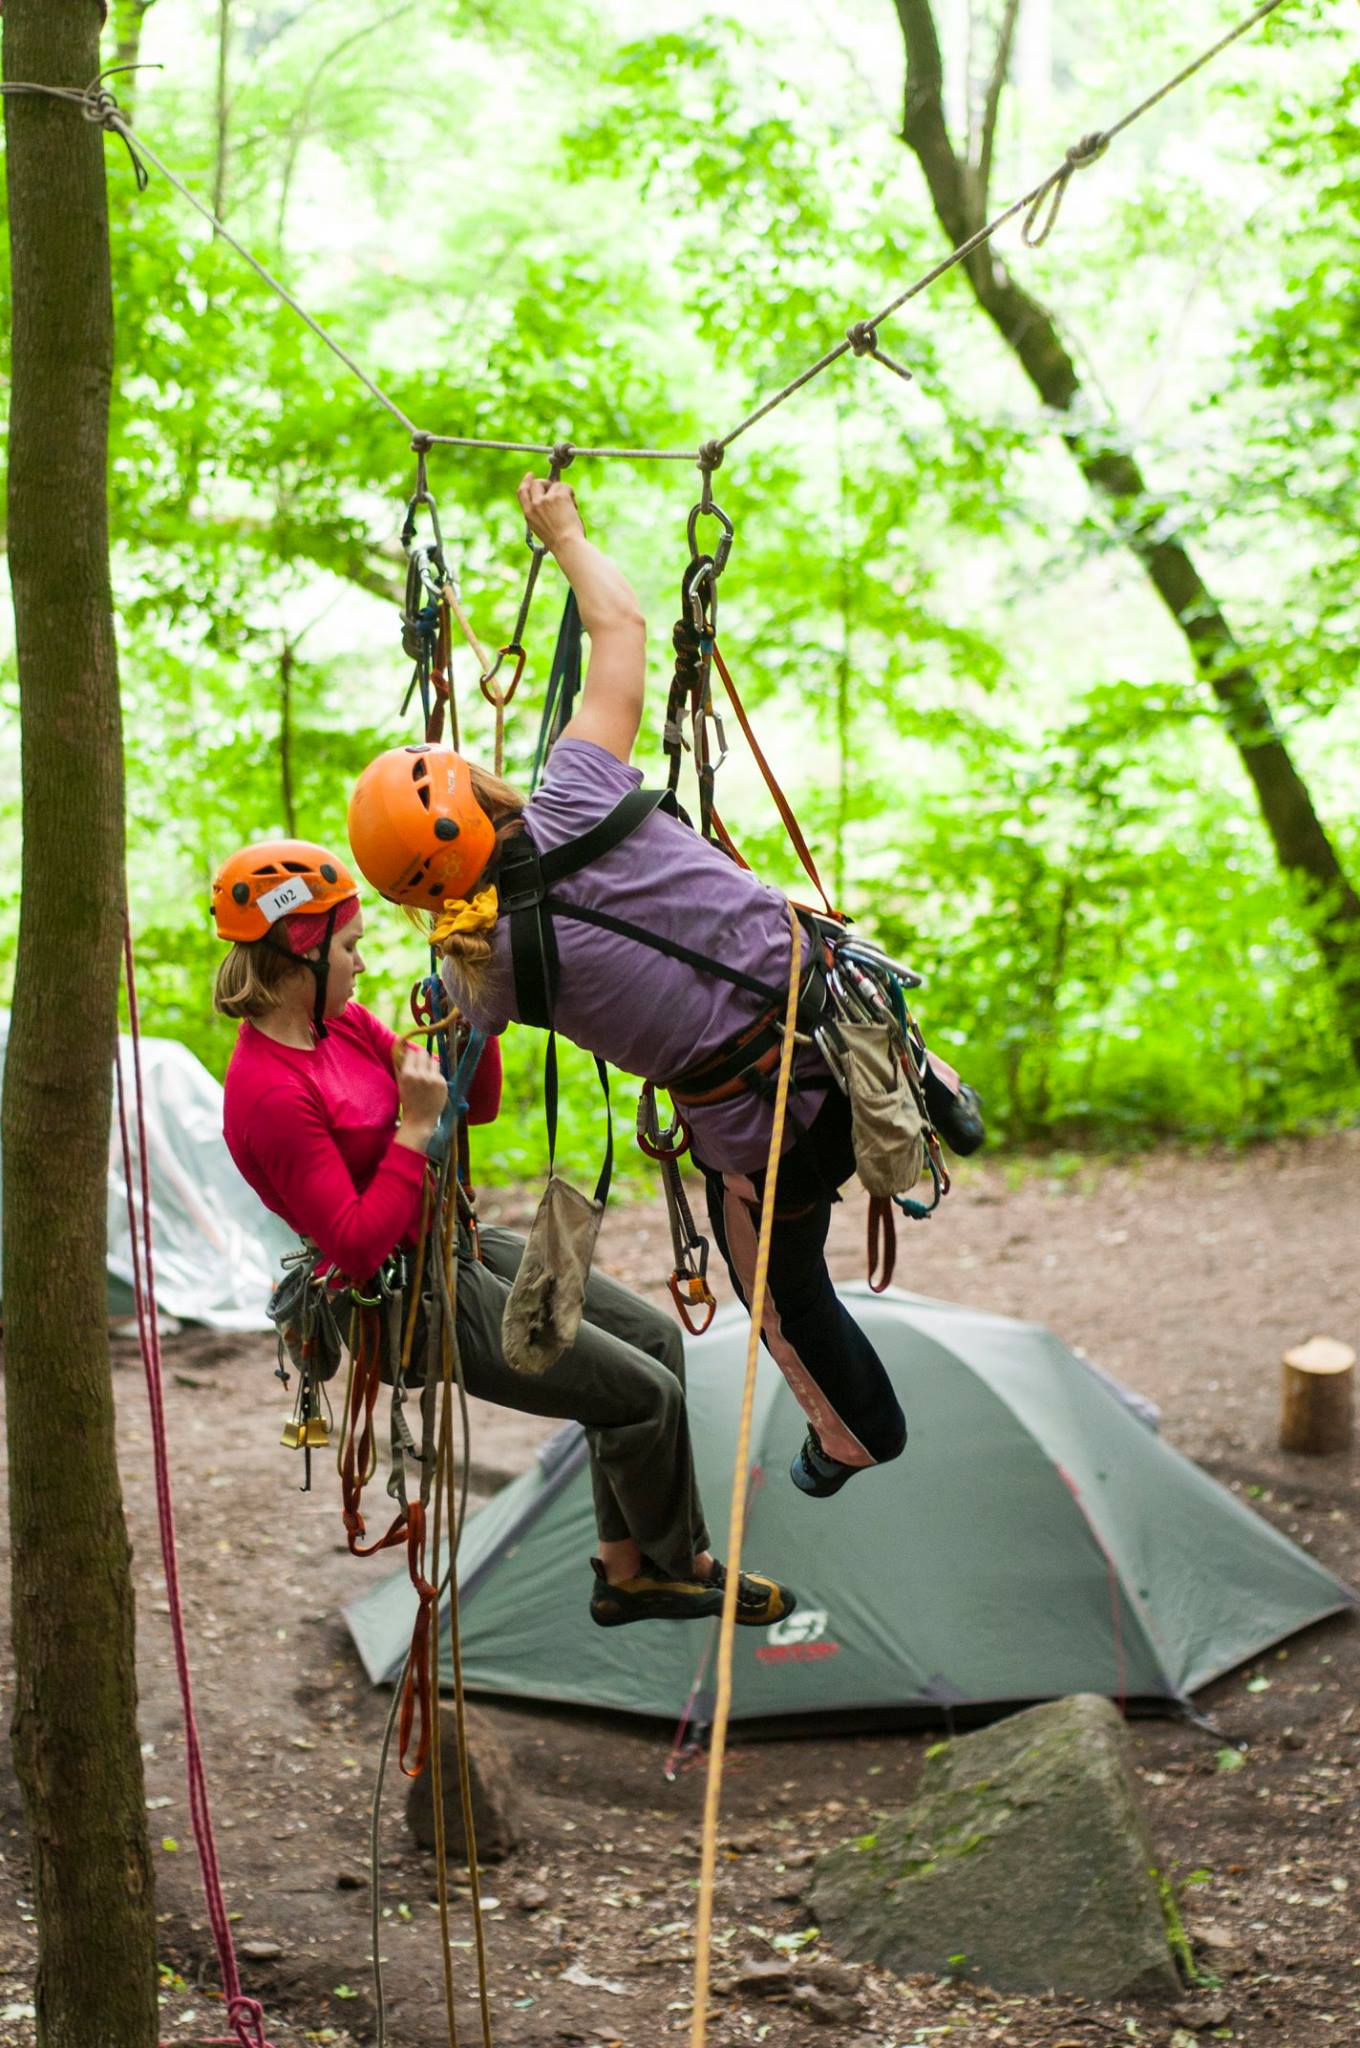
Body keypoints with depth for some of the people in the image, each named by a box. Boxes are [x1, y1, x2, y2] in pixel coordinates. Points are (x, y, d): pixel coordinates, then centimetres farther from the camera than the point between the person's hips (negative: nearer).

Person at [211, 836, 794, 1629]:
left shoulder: (342, 1023, 3)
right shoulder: (270, 1096, -26)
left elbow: (475, 1106, 10)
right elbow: (358, 1249, -28)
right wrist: (416, 1128, -27)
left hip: (459, 1251, 10)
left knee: (654, 1337, 14)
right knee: (647, 1394, -5)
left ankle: (627, 1574, 21)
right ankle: (684, 1565, 22)